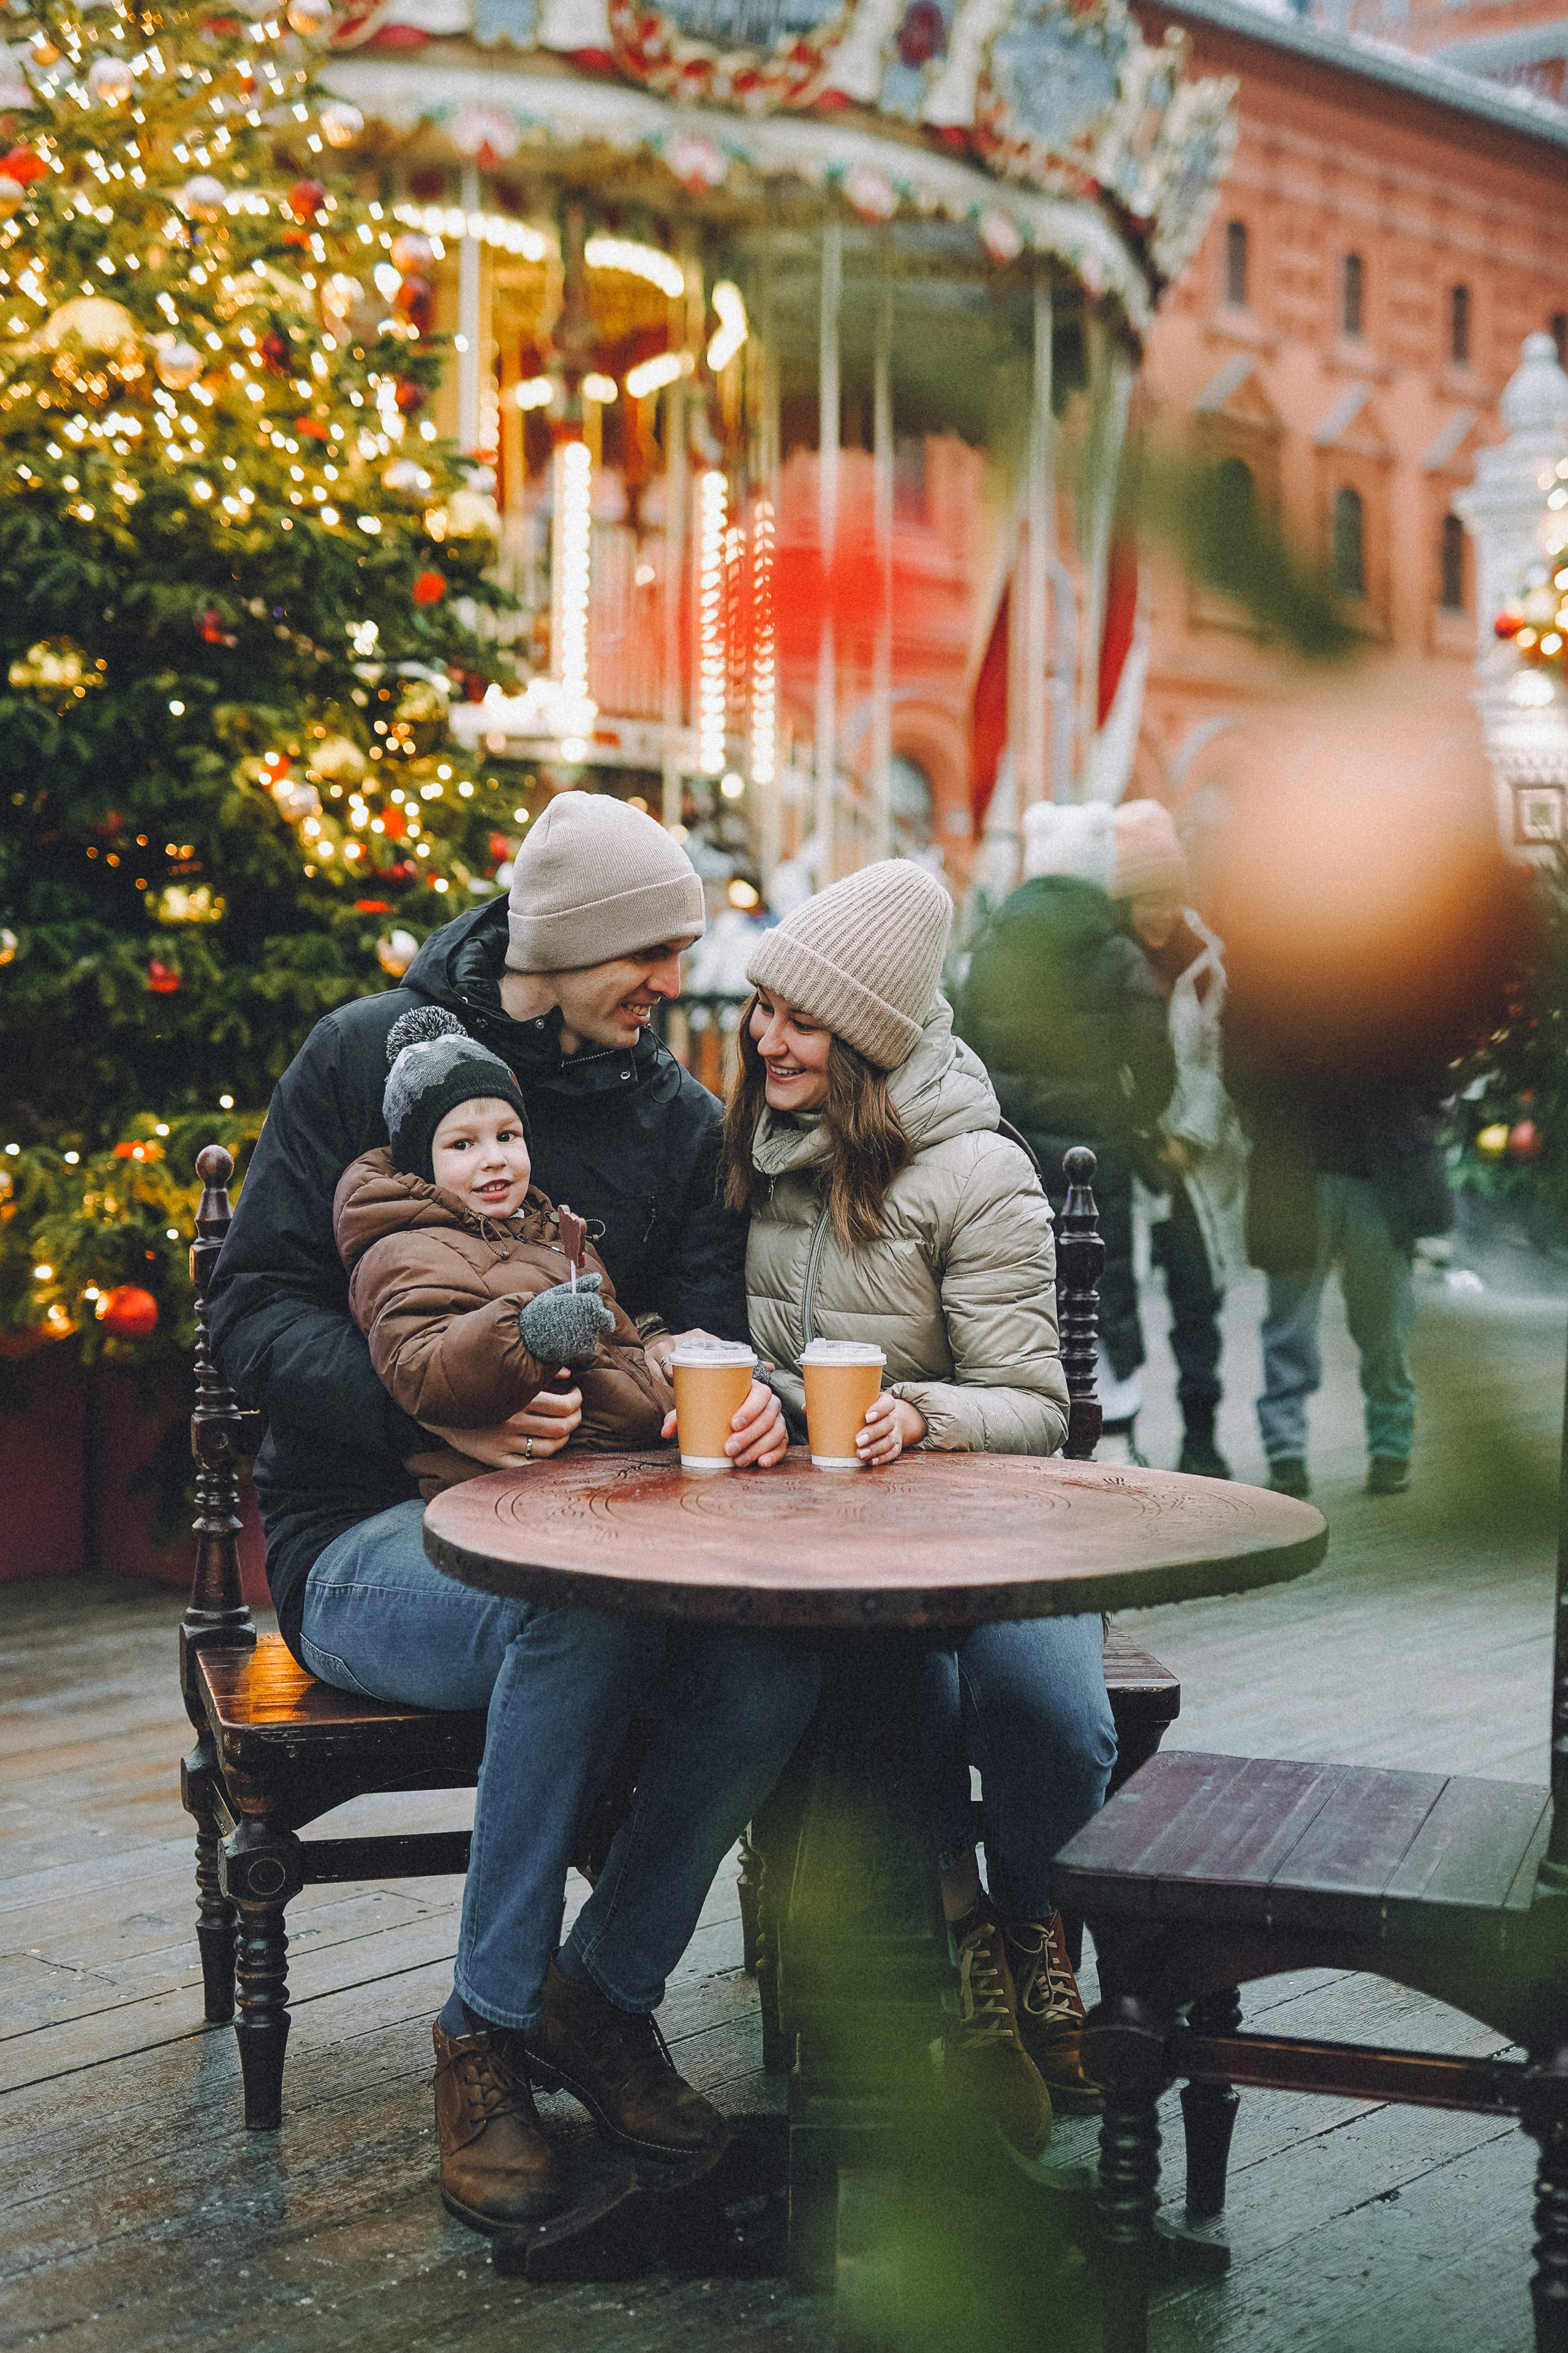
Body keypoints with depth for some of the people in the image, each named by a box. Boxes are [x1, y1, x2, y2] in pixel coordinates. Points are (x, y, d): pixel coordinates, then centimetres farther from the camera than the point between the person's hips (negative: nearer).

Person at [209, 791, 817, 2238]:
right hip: (365, 1534, -3)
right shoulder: (368, 1056, 0)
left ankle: (605, 1996, -5)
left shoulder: (681, 1121, 11)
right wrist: (430, 1409, -23)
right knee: (574, 1616, -38)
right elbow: (255, 1311, -5)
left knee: (775, 1654, -29)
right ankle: (488, 2035, -18)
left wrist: (741, 1401, -22)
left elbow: (708, 1334, 4)